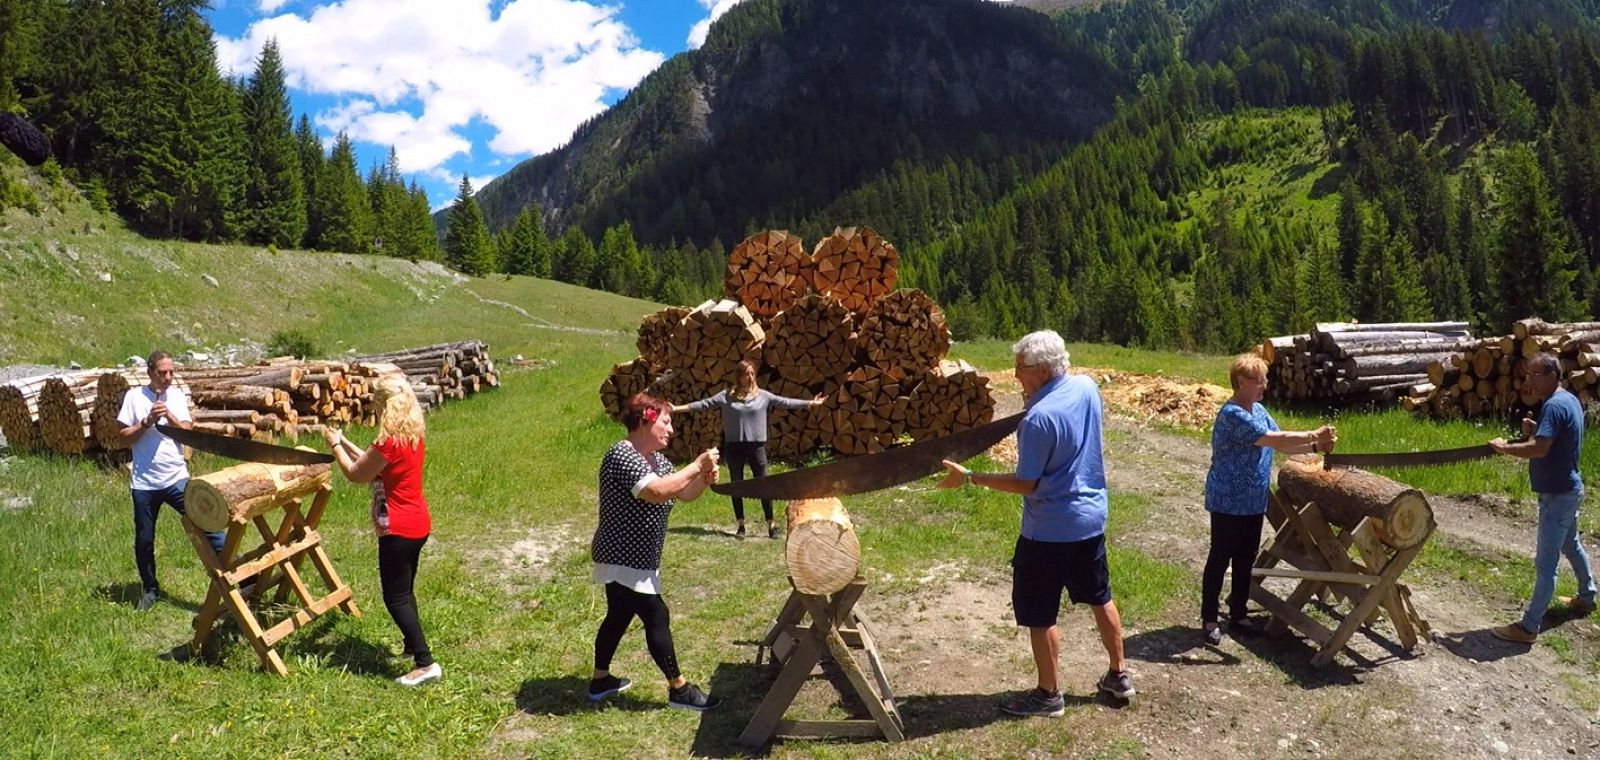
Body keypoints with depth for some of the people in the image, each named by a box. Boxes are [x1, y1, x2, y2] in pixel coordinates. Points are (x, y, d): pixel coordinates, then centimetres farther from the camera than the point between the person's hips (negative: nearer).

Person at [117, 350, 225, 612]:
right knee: (143, 540, 11)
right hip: (144, 483, 0)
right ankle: (150, 590, 30)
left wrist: (169, 416, -15)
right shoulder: (134, 397, -1)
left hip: (177, 478, 0)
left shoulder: (177, 395, 5)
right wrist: (147, 422, -15)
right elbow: (123, 438, -1)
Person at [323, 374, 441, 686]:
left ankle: (426, 663, -2)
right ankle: (412, 645, 37)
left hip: (398, 529, -9)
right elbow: (372, 463, 17)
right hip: (418, 524, 9)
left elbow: (356, 474, -8)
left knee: (395, 597, -1)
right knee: (404, 591, 23)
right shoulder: (414, 437, 6)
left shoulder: (389, 442, -22)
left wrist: (335, 444, 6)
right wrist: (345, 441, 21)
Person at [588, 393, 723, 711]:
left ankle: (600, 680, 34)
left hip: (632, 559, 10)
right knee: (657, 617, -6)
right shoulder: (622, 456, -22)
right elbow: (657, 492, -36)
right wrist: (696, 466, -30)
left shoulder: (656, 459, 9)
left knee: (618, 618, 20)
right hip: (622, 560, -10)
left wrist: (704, 479, -10)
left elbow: (683, 494, 11)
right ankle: (679, 688, 4)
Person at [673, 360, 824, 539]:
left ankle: (771, 525, 9)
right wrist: (678, 408, -5)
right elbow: (704, 404, 0)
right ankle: (741, 525, 19)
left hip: (756, 446, 0)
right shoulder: (727, 396, 0)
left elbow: (785, 402, 0)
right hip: (734, 446, 1)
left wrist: (809, 403, -6)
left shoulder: (763, 395, 2)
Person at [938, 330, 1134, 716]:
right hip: (1091, 518, 8)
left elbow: (1026, 484, -20)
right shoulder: (1087, 388, -2)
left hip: (1049, 530, -8)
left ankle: (1049, 694, 20)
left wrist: (969, 477, -16)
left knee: (1040, 614, 7)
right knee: (1100, 598, 23)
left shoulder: (1039, 417, -26)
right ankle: (1119, 674, 36)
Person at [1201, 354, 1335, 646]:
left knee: (1246, 560, 14)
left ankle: (1237, 616, 26)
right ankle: (1209, 620, 11)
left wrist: (1316, 447, -5)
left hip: (1253, 502, 9)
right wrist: (1313, 435, -18)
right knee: (1219, 560, 1)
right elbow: (1275, 439, -25)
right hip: (1228, 503, -9)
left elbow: (1281, 445, 9)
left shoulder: (1258, 410, 9)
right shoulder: (1232, 415, -21)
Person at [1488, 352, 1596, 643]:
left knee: (1545, 562, -7)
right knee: (1571, 545, 30)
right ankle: (1587, 598, 49)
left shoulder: (1554, 406, -23)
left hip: (1558, 495, -11)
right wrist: (1533, 431, -2)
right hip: (1567, 489, 11)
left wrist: (1504, 447, -20)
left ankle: (1529, 627, -4)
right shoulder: (1569, 400, 9)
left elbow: (1539, 449, -34)